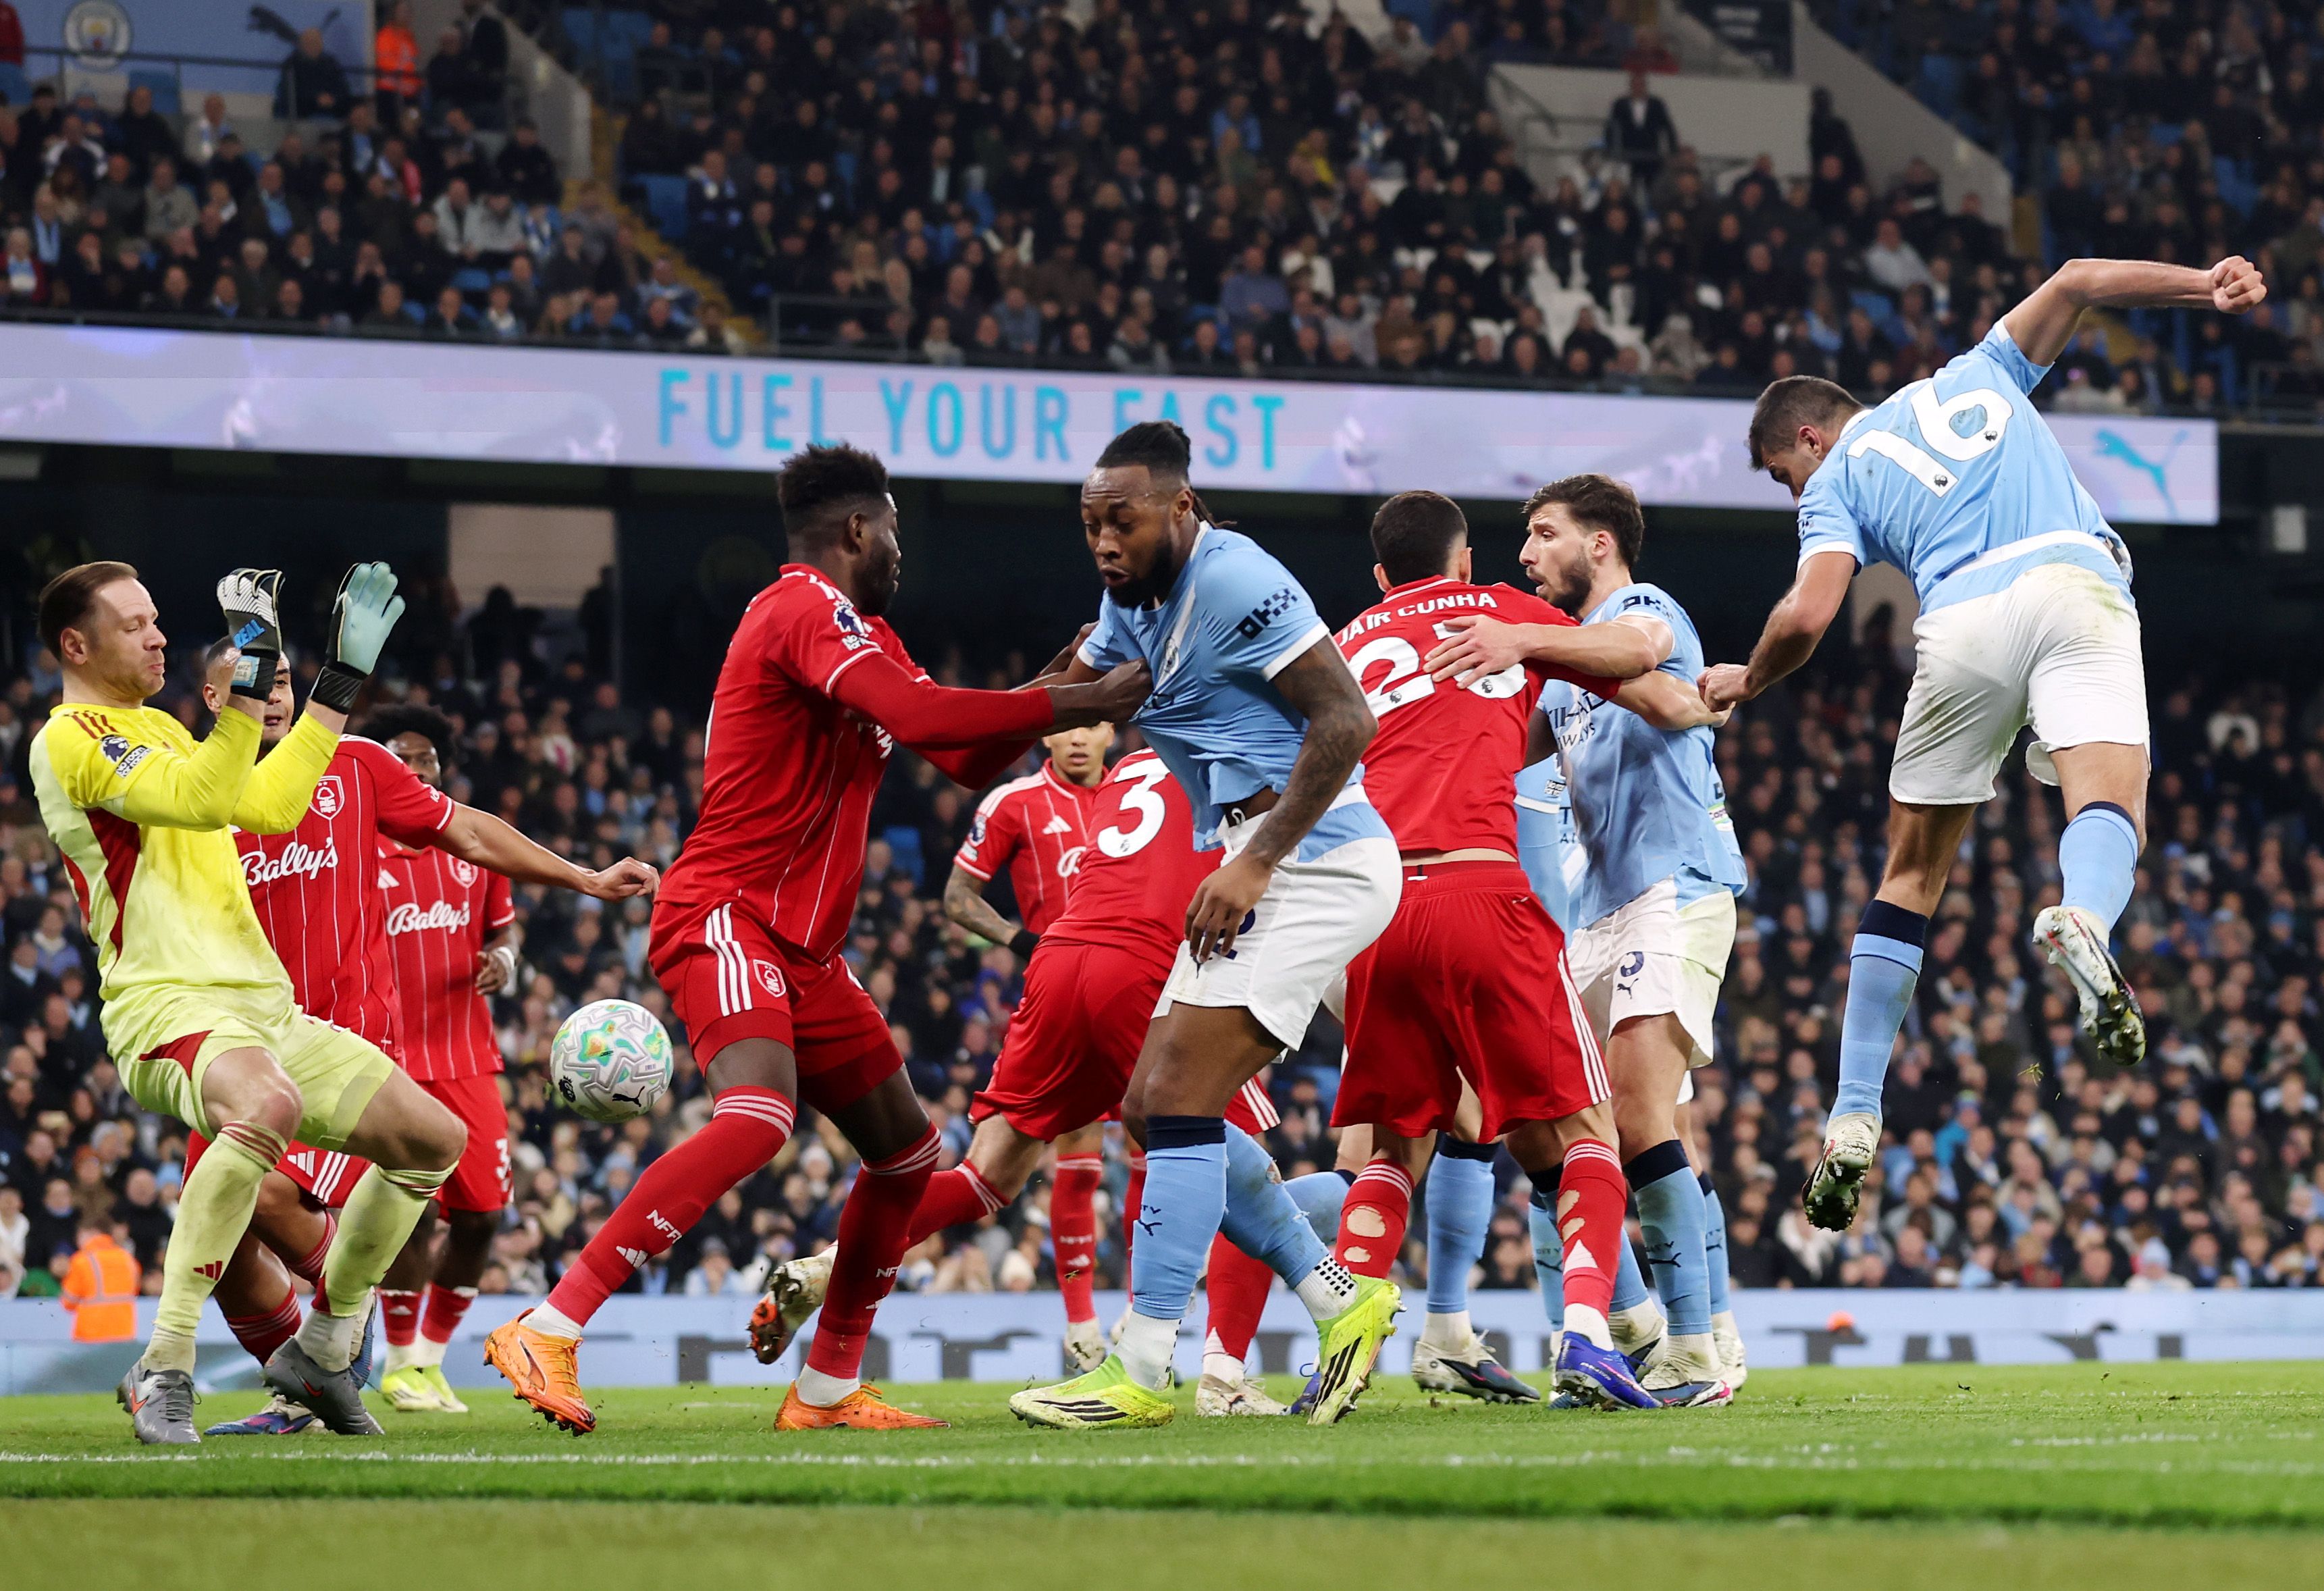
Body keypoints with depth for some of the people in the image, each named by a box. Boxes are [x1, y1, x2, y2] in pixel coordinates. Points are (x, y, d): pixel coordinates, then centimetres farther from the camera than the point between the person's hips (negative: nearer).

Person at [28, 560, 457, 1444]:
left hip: (263, 1005, 10)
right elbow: (200, 801, -22)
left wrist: (343, 677, 25)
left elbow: (272, 806, 26)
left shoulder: (159, 727, 22)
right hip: (168, 1007, -10)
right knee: (268, 1104, -41)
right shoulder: (71, 739, -7)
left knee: (435, 1137, 8)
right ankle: (163, 1368, -37)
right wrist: (247, 682, -24)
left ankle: (320, 1349, 20)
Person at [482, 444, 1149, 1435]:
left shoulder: (864, 634, 22)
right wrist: (1070, 706, -20)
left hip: (803, 946, 11)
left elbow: (969, 760, 24)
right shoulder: (804, 609, -12)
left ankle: (827, 1387, 21)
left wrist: (1055, 693, 8)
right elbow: (915, 715, -27)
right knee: (756, 1118, -31)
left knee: (906, 1150, 13)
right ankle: (547, 1333, -33)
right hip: (726, 918, -11)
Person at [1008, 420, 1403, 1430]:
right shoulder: (1133, 600, 14)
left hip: (1313, 858, -10)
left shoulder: (1233, 583, -14)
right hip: (1262, 868, 10)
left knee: (1178, 1105, -14)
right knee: (1152, 1110, 8)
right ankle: (1339, 1301, 13)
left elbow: (1345, 719, -19)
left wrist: (1256, 863, -21)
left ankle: (1139, 1374, -14)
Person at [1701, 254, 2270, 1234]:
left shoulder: (1837, 481, 19)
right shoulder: (1973, 376, 30)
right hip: (2077, 581, 1)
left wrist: (1745, 681, 23)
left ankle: (1853, 1121, 10)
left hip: (1963, 621, -1)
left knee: (1911, 875, 12)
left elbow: (1808, 614, 4)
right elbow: (2075, 282, 19)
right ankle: (2083, 921, -56)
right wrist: (2208, 286, 16)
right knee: (2109, 805, -19)